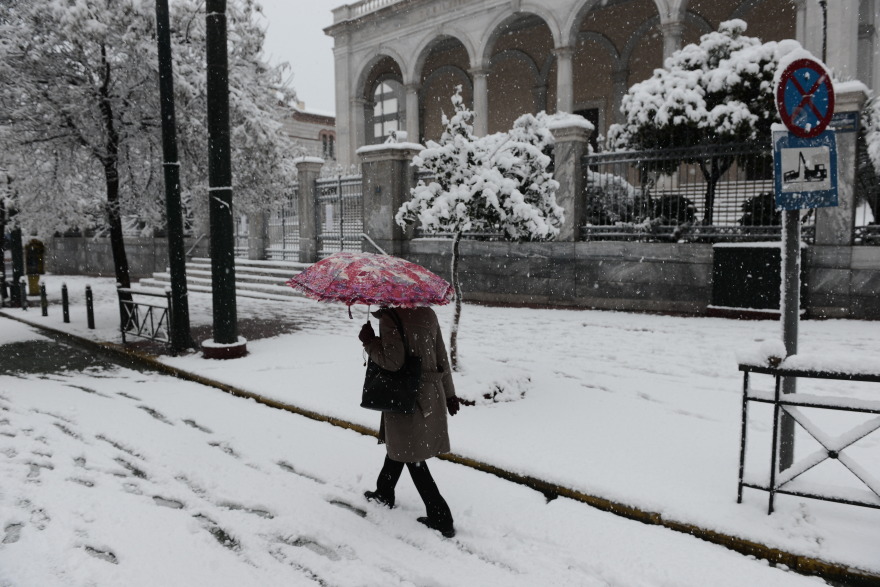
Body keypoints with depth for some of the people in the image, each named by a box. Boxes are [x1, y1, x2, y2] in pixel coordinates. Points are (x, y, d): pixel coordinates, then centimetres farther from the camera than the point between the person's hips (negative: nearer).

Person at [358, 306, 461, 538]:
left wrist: (369, 341, -8)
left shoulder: (390, 318, -17)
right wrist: (448, 392, 15)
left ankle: (441, 518, 6)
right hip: (431, 394, 8)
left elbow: (393, 361, -23)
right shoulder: (427, 313, 4)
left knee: (412, 456, 4)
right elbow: (442, 356, 8)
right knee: (399, 444, 25)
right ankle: (384, 493, 43)